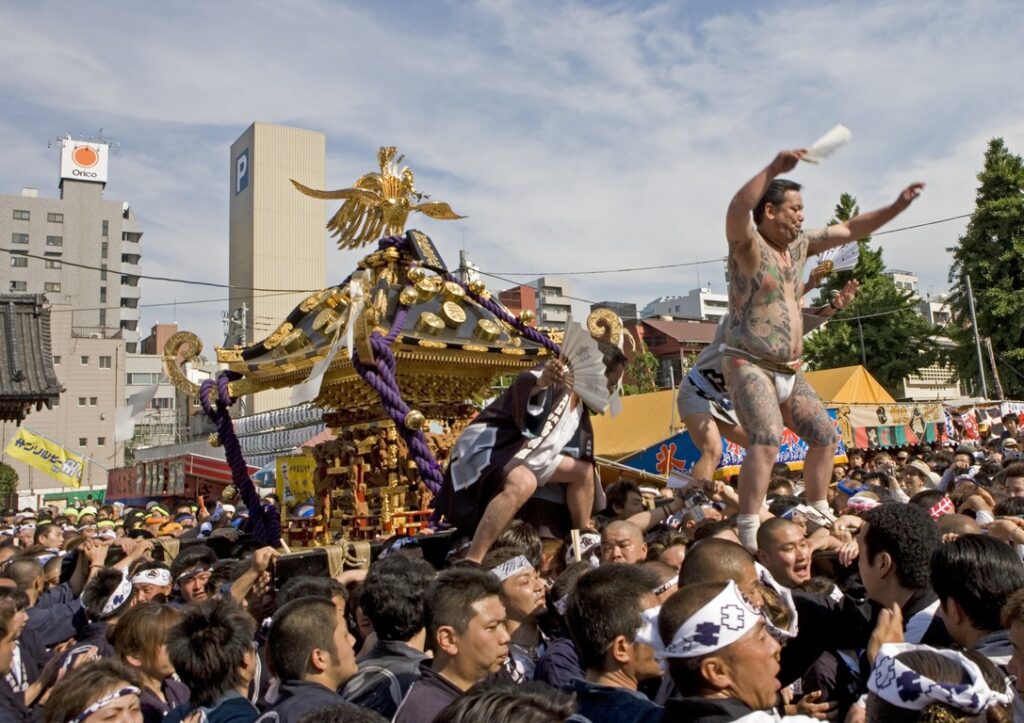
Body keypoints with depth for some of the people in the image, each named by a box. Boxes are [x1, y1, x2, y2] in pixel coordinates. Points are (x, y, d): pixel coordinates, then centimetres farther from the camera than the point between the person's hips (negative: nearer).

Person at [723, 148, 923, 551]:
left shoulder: (799, 245, 13)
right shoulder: (749, 245, -11)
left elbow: (850, 230, 22)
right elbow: (736, 212, -34)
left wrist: (896, 207, 14)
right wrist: (773, 169, -42)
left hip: (788, 371, 9)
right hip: (750, 367, -9)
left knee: (825, 436, 14)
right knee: (767, 440, -27)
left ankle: (819, 518, 30)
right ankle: (748, 536, -27)